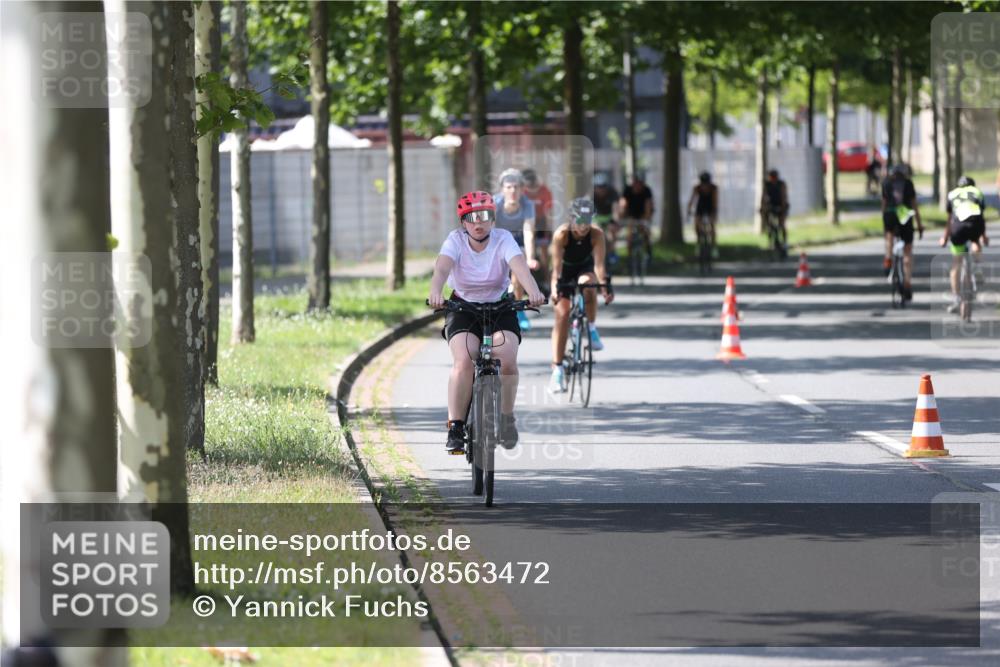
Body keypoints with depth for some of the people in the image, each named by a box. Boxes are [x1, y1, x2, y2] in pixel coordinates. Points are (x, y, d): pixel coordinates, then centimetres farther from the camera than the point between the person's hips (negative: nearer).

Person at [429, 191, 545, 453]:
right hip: (463, 311, -1)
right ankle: (455, 427, -16)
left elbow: (520, 265, -32)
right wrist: (435, 292, -55)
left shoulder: (503, 240, -13)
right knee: (464, 361, -26)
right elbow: (442, 267, -33)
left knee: (507, 359, -23)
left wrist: (533, 292, -53)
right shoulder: (456, 241, -14)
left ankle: (507, 416, 2)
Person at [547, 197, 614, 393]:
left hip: (584, 268, 1)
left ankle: (592, 329, -11)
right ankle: (557, 369, -10)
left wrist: (605, 287, -47)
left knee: (588, 285, -35)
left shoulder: (596, 234, -27)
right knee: (562, 315, -11)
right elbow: (557, 265, -36)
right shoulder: (561, 234, -31)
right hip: (565, 270, -1)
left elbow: (598, 264, -32)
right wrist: (555, 288, -50)